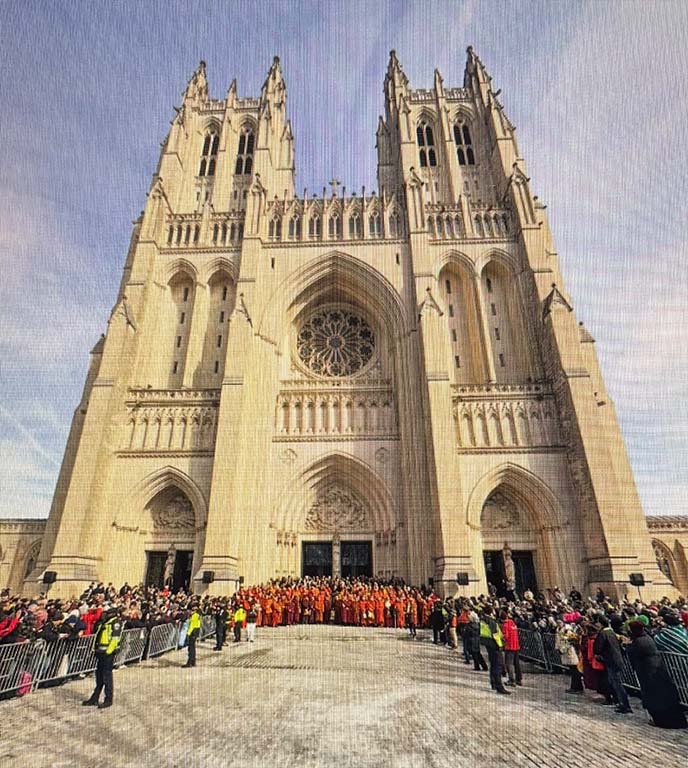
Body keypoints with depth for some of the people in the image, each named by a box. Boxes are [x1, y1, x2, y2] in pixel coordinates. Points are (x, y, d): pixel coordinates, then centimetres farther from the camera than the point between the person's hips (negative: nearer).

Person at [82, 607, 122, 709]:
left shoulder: (116, 622, -14)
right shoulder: (104, 622, 16)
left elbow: (115, 638, -20)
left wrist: (109, 651, -23)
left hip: (108, 652, -9)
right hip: (100, 651, 9)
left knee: (107, 676, 0)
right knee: (99, 675, 17)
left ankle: (108, 700, 11)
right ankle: (94, 699, 29)